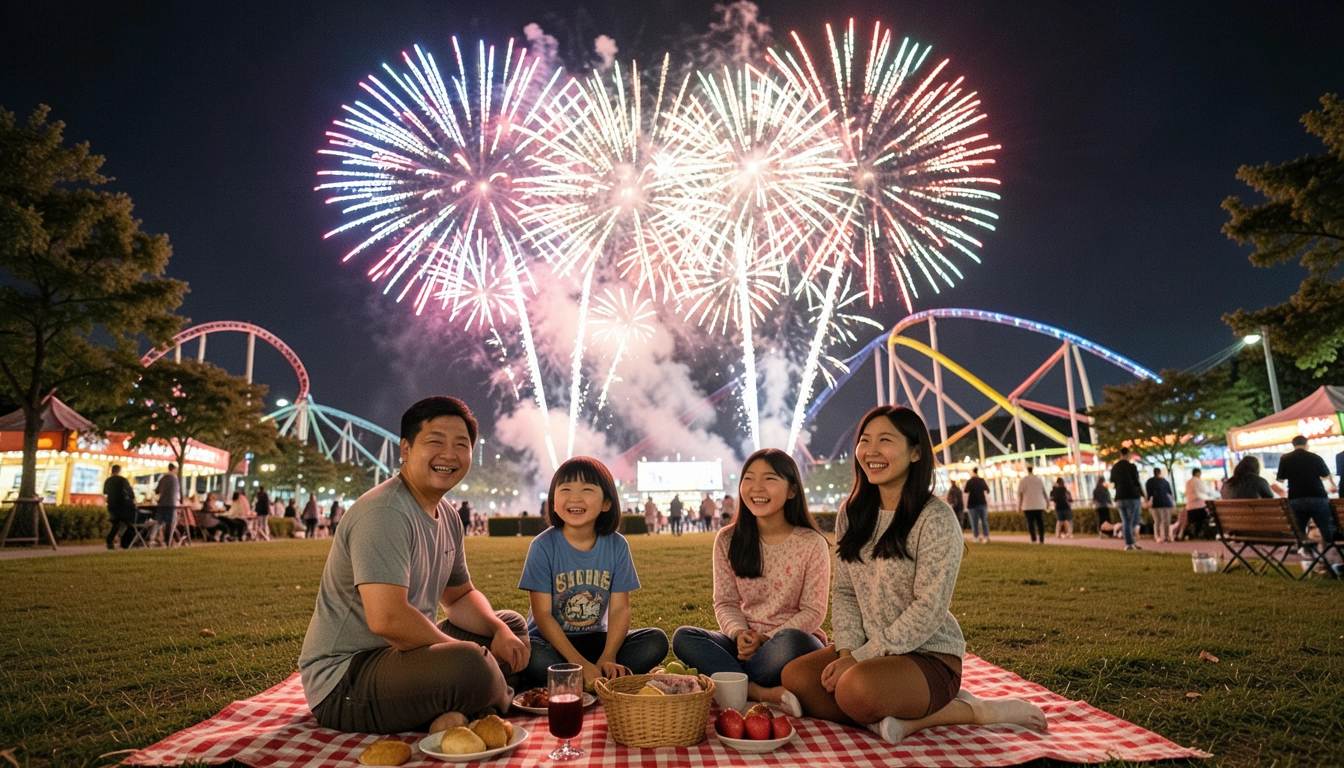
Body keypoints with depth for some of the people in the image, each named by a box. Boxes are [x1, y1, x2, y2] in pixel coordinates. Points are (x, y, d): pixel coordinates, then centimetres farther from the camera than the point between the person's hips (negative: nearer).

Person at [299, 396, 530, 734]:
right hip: (343, 678, -10)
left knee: (512, 624, 16)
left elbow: (460, 596, 17)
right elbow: (387, 619, -32)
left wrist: (500, 632, -3)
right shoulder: (384, 514, -22)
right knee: (469, 665, -34)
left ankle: (443, 714, -4)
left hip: (401, 653, 10)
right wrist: (462, 652, -19)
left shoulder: (447, 517, 7)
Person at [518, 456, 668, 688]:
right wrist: (580, 664, -23)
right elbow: (542, 614, -16)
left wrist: (607, 659, -23)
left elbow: (620, 609, -7)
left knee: (657, 640, -17)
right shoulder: (543, 546, -14)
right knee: (531, 657, -35)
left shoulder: (617, 545, -7)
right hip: (551, 641, -3)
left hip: (596, 640, 3)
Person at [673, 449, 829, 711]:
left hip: (795, 637, -3)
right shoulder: (728, 540, 2)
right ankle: (761, 693, -31)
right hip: (746, 641, 3)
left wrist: (766, 638, -18)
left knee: (789, 641, -39)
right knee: (683, 637, -23)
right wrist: (739, 633, -18)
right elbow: (725, 602, 3)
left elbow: (813, 611, -6)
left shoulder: (812, 544, -6)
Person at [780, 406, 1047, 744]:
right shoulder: (852, 513, 5)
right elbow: (843, 592, 6)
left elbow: (928, 609, -17)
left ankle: (969, 710, -9)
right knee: (795, 677, -18)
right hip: (867, 651, 6)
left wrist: (861, 658, -17)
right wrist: (847, 651, -10)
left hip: (929, 656, -6)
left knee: (857, 688, -34)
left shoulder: (936, 518, -14)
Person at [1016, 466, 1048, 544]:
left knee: (1030, 522, -3)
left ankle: (1034, 539, -14)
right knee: (1040, 522, 8)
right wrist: (1047, 501, 28)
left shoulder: (1022, 481, -4)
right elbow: (1044, 492, 13)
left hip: (1028, 506, -3)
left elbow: (1020, 494, -5)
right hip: (1039, 505, 3)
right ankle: (1041, 539, 8)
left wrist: (1019, 506, 0)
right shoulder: (1040, 480, 7)